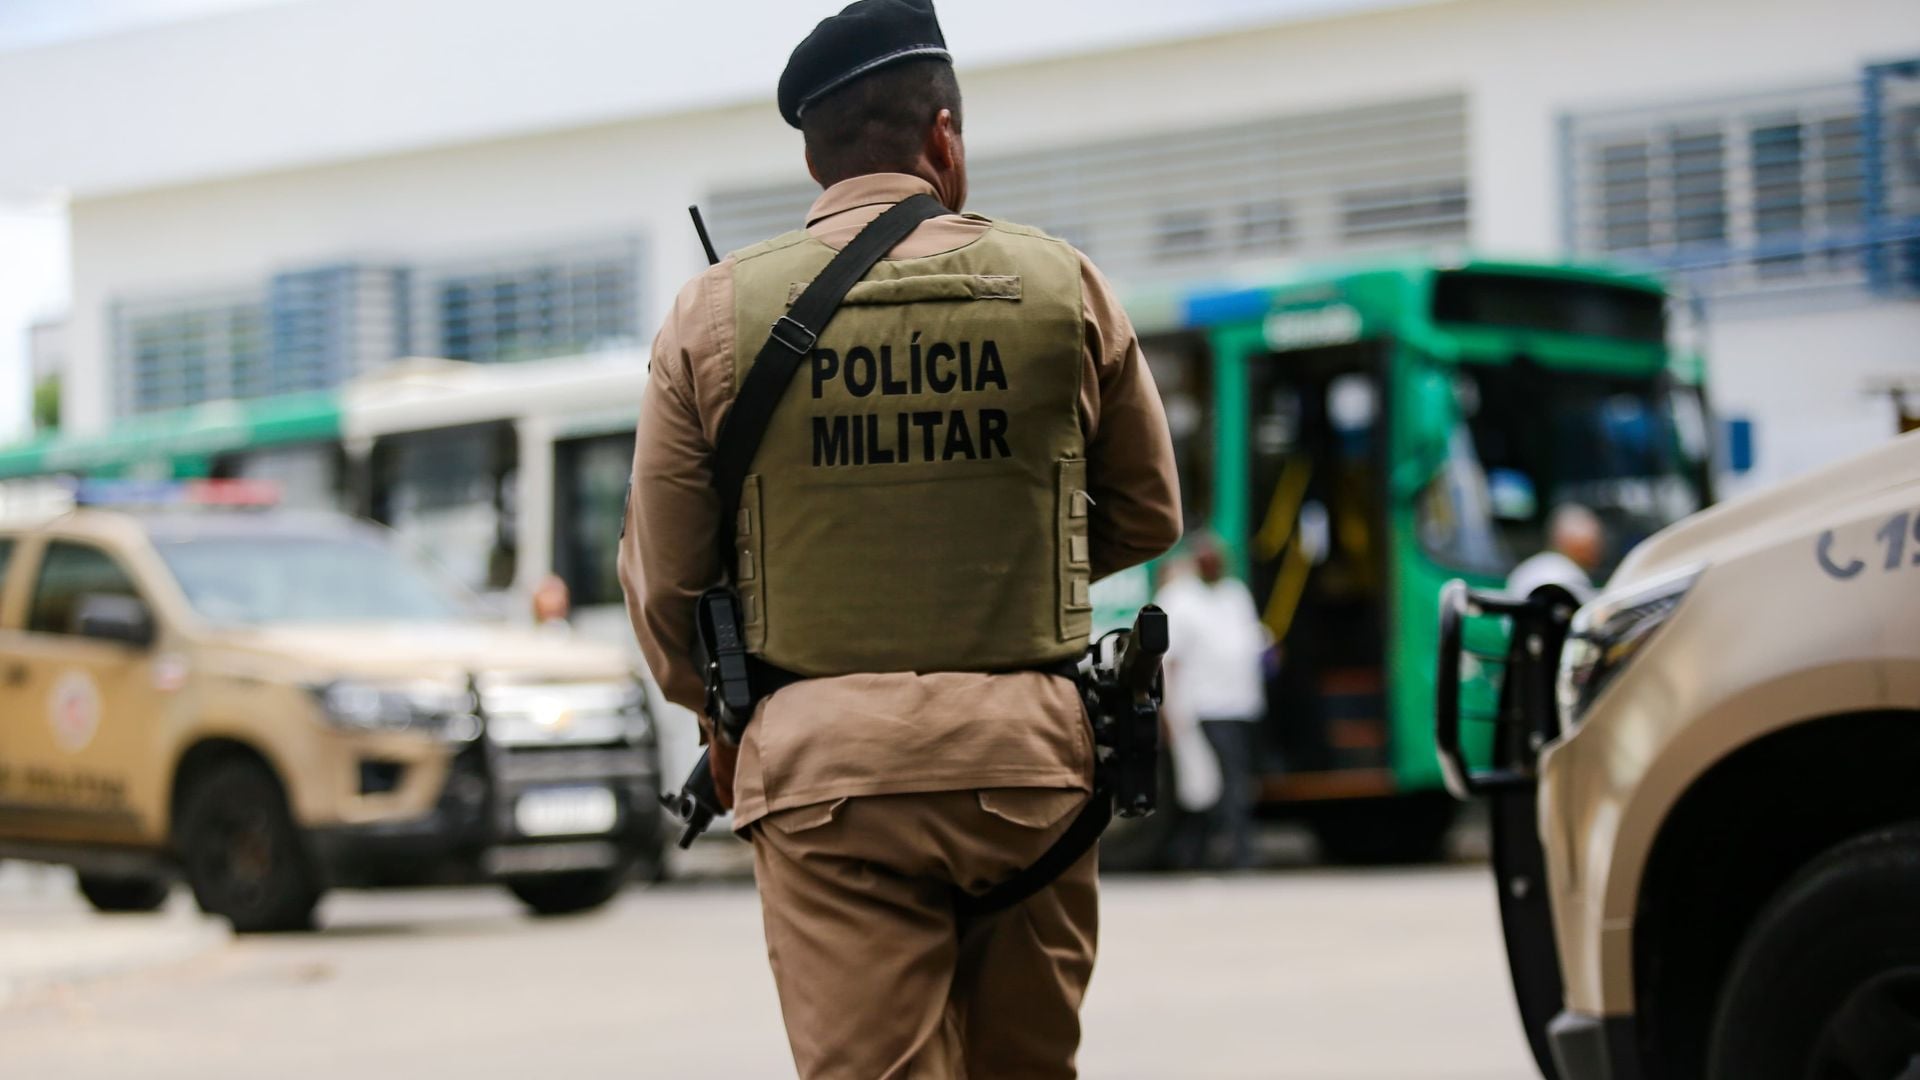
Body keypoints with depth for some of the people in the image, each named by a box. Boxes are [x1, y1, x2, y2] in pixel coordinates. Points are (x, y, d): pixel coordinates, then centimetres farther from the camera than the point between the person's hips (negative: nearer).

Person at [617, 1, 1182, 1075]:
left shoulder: (717, 312, 2)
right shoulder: (1064, 284, 4)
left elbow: (662, 581, 7)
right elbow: (1147, 517, 16)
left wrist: (721, 719, 25)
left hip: (821, 757, -1)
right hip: (1031, 750, 2)